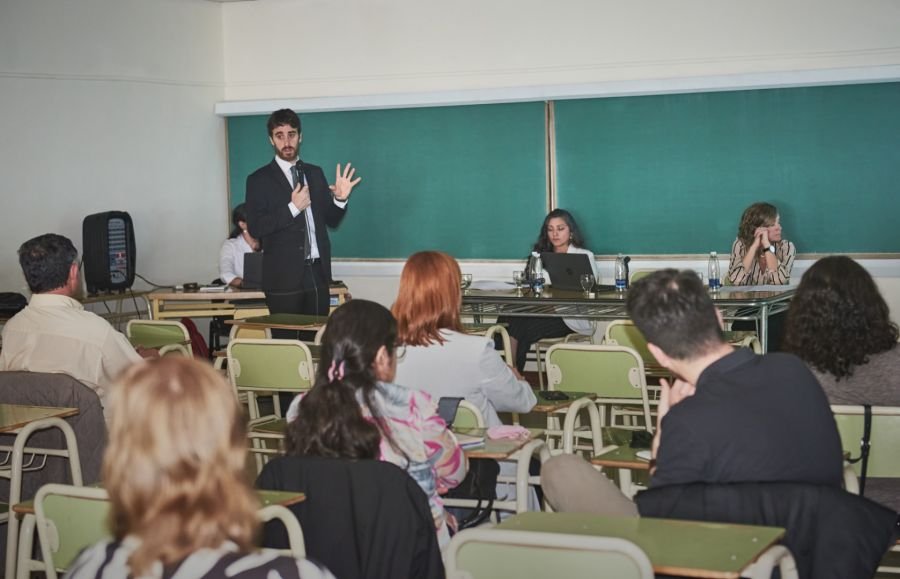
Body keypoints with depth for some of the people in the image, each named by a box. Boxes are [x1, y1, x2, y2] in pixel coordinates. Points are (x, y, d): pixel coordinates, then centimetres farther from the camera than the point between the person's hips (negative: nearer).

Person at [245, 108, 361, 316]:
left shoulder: (315, 173, 14)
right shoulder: (259, 180, 0)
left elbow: (331, 220, 17)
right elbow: (255, 228, -9)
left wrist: (340, 199, -4)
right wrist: (293, 208, -17)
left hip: (318, 273, 4)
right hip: (284, 276, -4)